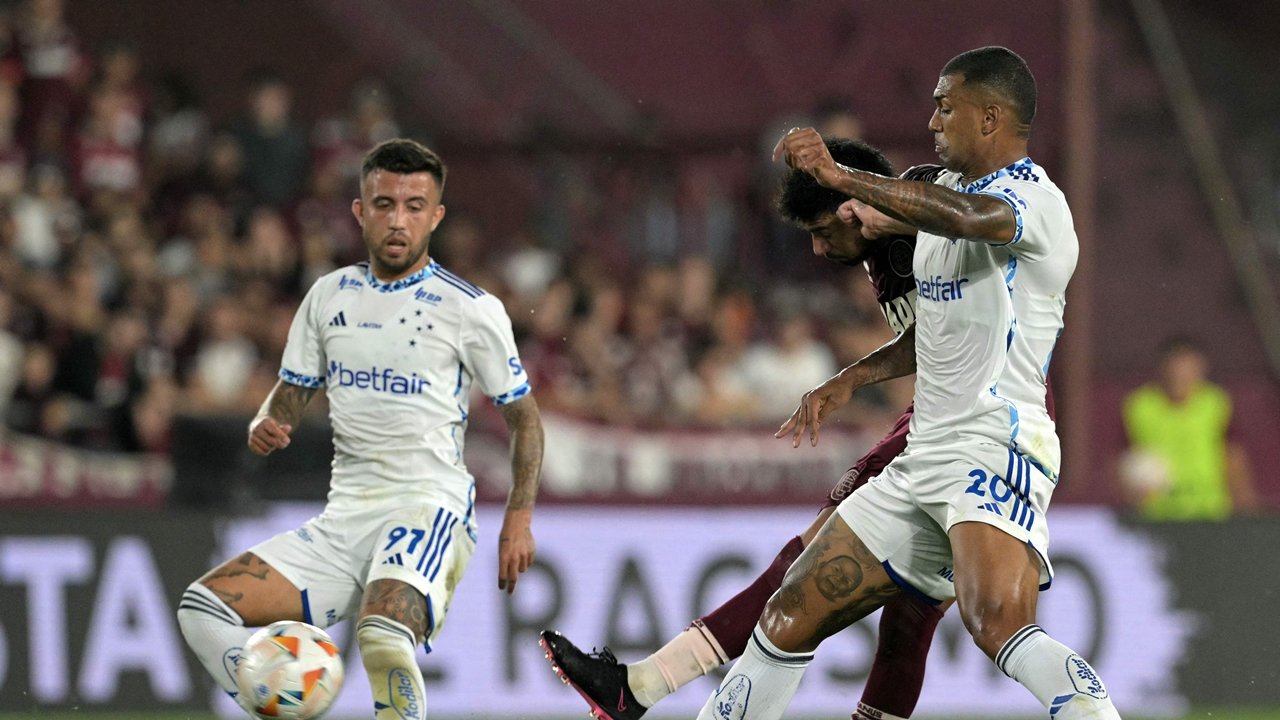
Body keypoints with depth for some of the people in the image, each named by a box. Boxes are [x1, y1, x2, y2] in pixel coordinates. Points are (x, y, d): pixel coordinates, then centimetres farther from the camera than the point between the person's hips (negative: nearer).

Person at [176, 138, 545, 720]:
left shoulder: (471, 309, 0)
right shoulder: (329, 296, 12)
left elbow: (522, 415, 7)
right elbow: (290, 395, 21)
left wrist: (519, 518, -4)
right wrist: (266, 428, -4)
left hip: (429, 506, -6)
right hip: (345, 515, 6)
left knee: (383, 637, -35)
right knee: (205, 607, -11)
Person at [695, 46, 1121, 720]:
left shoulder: (1032, 199, -10)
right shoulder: (948, 187, 21)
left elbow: (968, 217, -36)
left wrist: (840, 177, -42)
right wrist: (850, 381, 38)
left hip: (996, 449, -9)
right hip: (925, 456, 9)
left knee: (997, 622, -34)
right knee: (790, 616, 11)